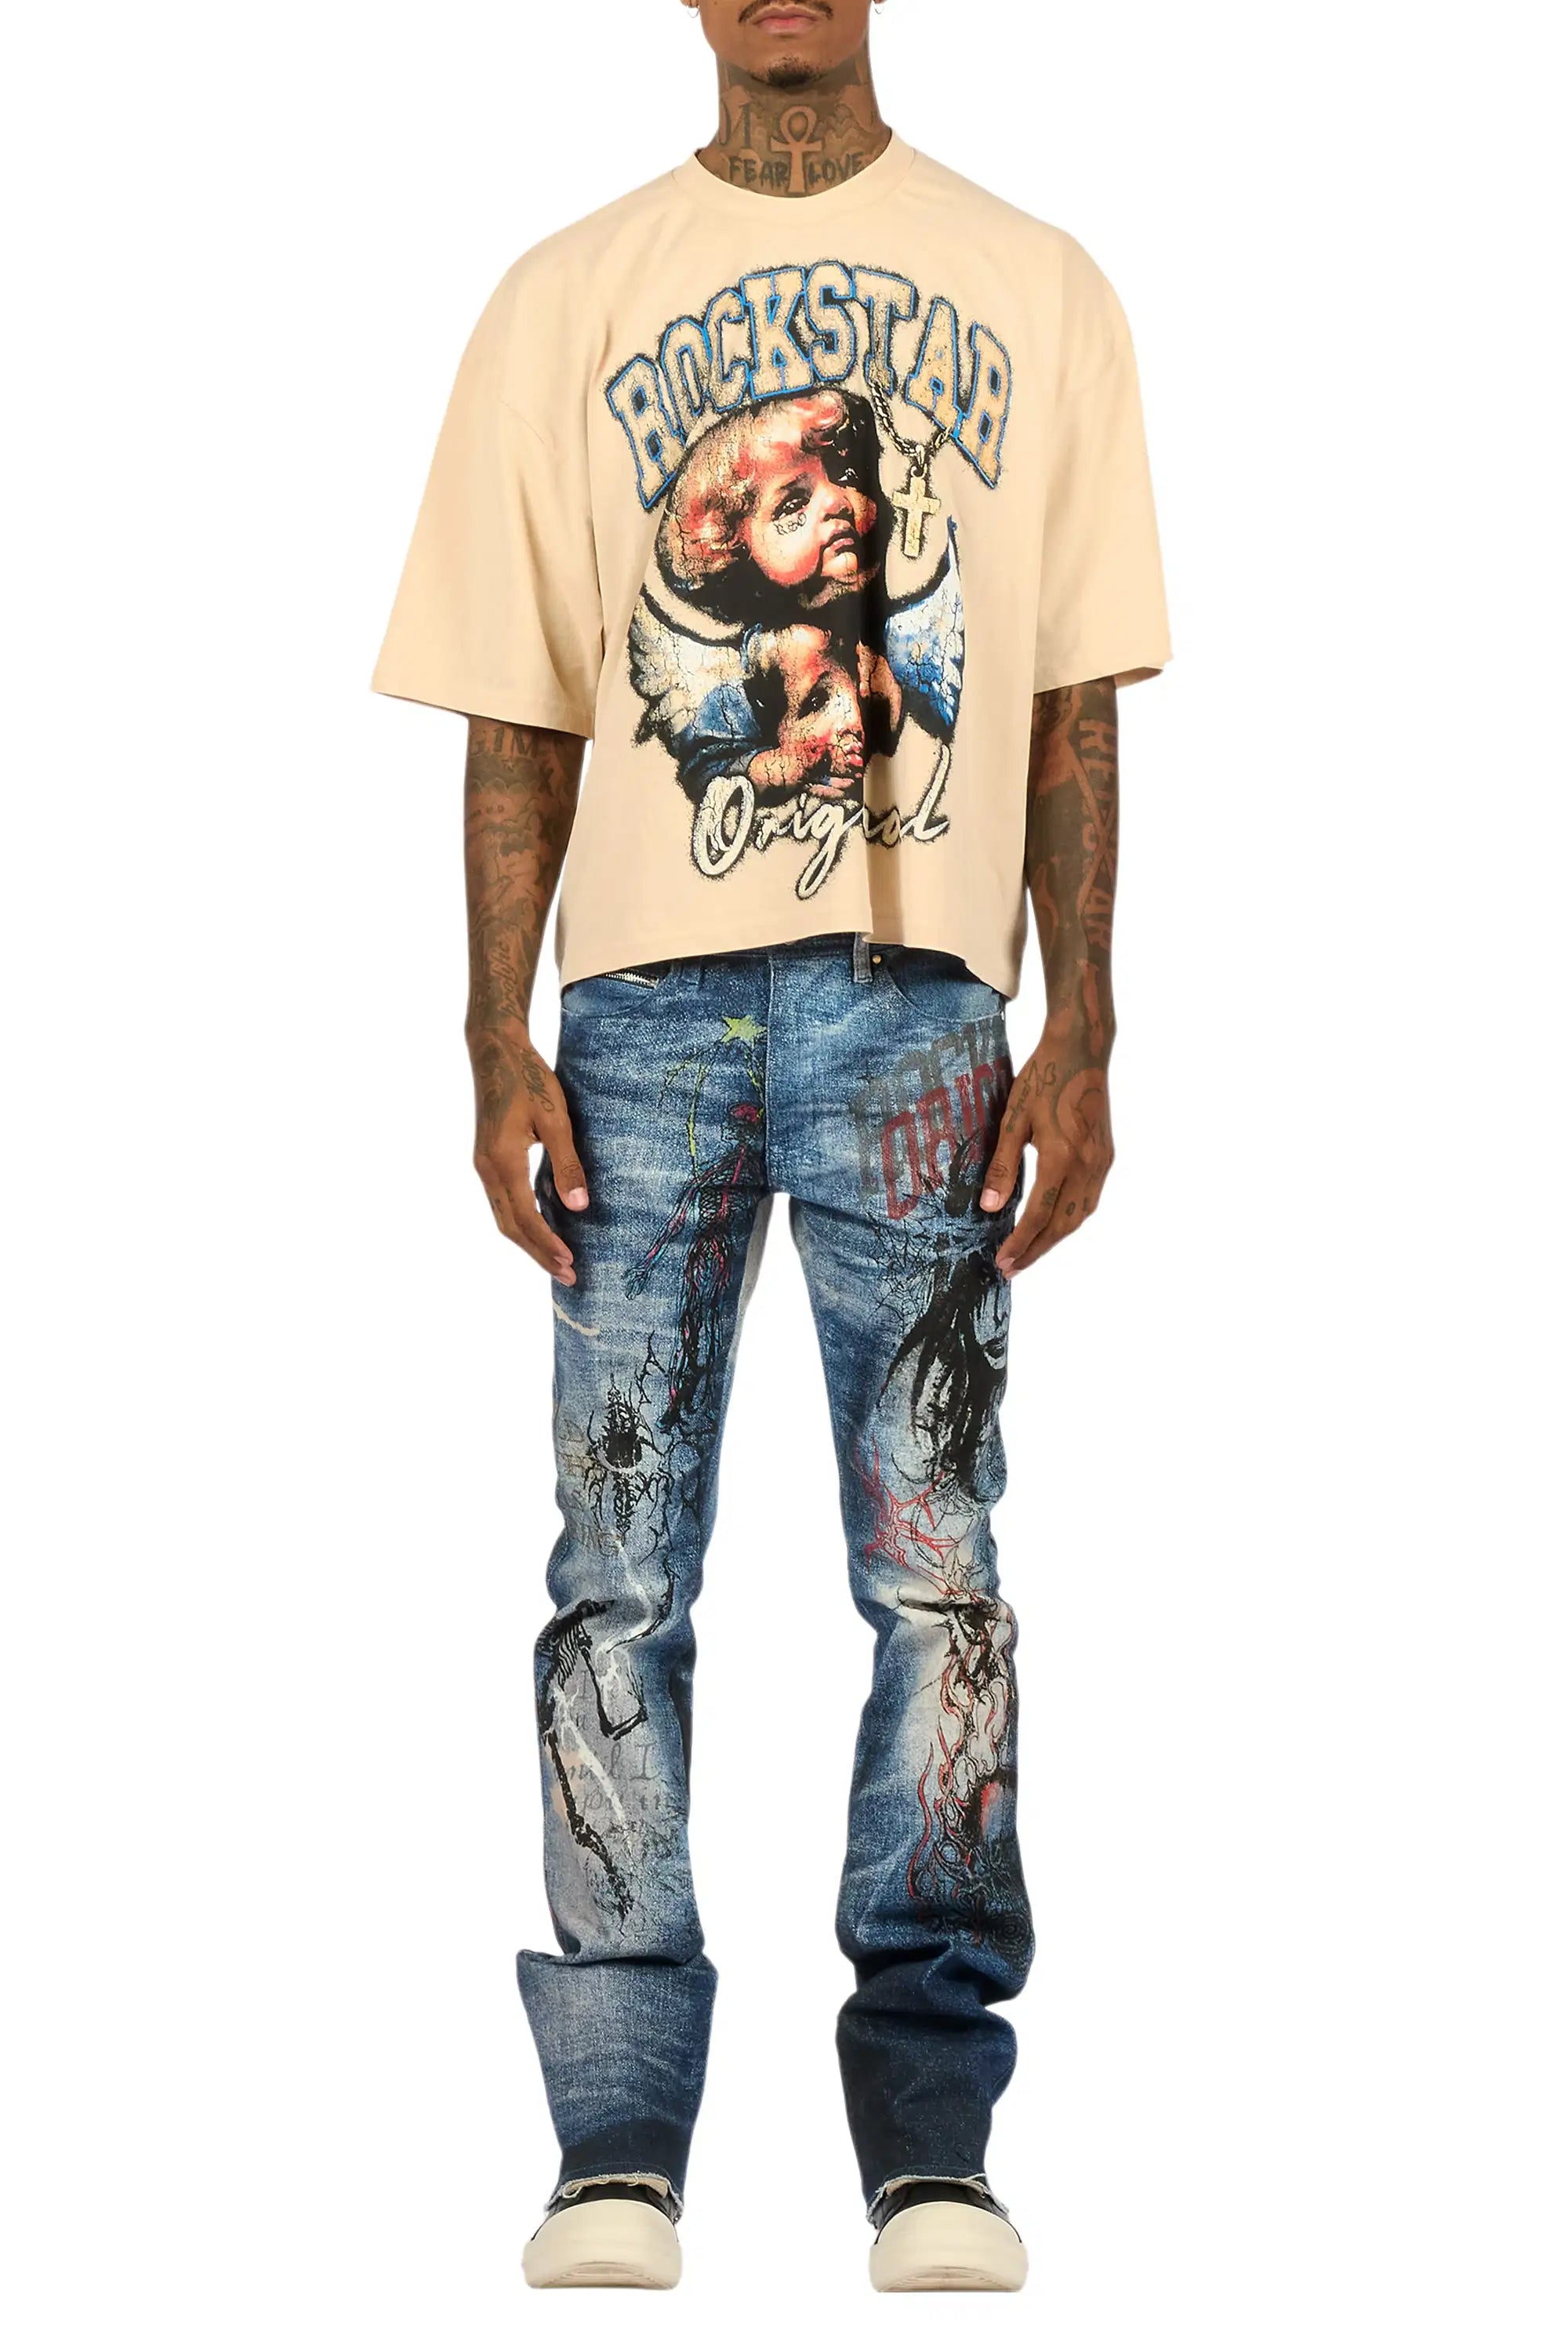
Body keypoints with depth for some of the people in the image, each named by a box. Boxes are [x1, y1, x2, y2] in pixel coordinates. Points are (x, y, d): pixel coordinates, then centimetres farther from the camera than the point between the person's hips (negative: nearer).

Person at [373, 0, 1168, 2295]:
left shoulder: (1034, 288, 9)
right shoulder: (568, 299, 11)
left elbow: (1072, 703, 7)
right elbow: (519, 719, 8)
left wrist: (1081, 1034, -1)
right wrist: (501, 1048, 0)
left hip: (916, 1005, -1)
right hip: (642, 1006, 1)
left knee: (937, 1567, -2)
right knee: (617, 1580, 0)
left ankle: (932, 2135, 5)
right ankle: (619, 2142, 5)